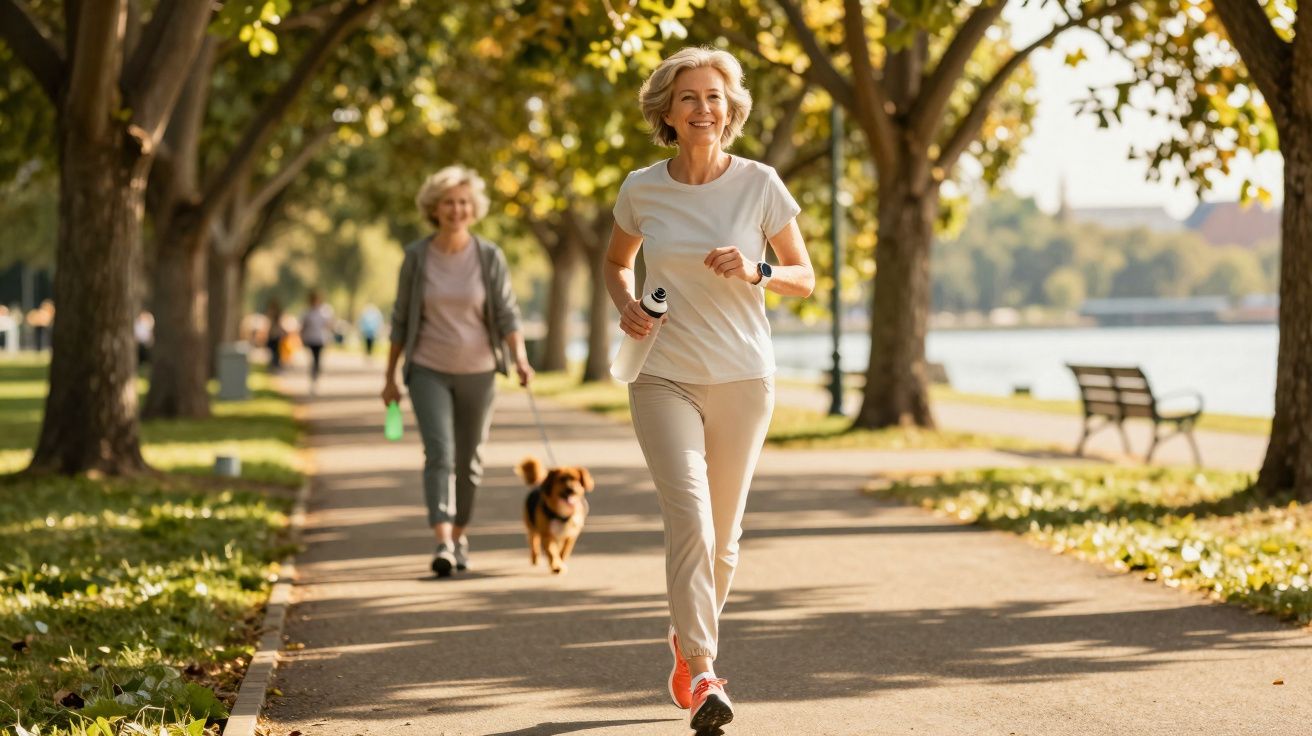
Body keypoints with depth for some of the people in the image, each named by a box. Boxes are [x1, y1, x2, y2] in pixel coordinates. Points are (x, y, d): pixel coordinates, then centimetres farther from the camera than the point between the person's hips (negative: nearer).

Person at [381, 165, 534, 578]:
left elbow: (507, 314, -7)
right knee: (439, 453, -17)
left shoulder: (489, 257, -5)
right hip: (429, 370, -1)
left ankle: (459, 535, 31)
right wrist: (390, 375, 6)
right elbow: (401, 319, 4)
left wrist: (520, 358, -24)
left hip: (477, 371, 1)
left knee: (469, 460, 11)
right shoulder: (416, 256, -3)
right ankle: (443, 544, -26)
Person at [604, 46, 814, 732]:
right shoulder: (642, 189, -1)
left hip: (742, 379, 1)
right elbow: (615, 262, 18)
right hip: (664, 377, -1)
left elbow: (805, 277, 4)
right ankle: (702, 675, -19)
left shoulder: (759, 184, -4)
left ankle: (688, 637, 37)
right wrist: (625, 307, -3)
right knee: (689, 515, -18)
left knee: (722, 534, 10)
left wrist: (756, 272, -17)